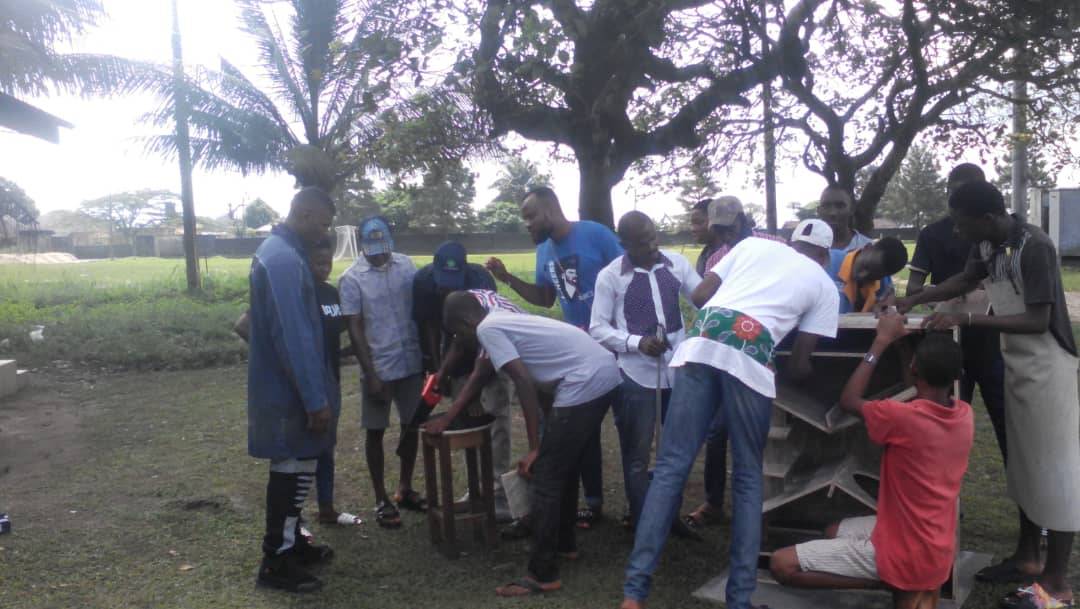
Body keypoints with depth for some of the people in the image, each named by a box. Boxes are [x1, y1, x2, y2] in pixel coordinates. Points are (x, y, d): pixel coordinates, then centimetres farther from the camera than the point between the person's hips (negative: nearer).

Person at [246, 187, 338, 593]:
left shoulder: (279, 250, 12)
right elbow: (294, 337, -26)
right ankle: (276, 562, 13)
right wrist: (316, 399, -23)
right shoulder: (284, 260, -22)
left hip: (286, 386, 10)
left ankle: (289, 543, 32)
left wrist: (316, 392, 22)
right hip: (291, 391, -10)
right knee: (293, 469, 0)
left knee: (295, 467, 19)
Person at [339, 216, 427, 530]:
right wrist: (371, 375, -13)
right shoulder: (351, 279, -10)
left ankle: (405, 489, 29)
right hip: (378, 368, -4)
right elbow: (355, 330, -10)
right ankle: (381, 499, 19)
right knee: (376, 431, 6)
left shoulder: (406, 264, 1)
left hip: (412, 363, 4)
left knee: (412, 426, 12)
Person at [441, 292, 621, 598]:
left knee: (545, 478, -1)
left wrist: (534, 447, -7)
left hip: (585, 383, -10)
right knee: (565, 467, 25)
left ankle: (543, 575, 6)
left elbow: (525, 382, -12)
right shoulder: (505, 320, 24)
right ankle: (564, 544, 40)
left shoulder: (487, 328, -4)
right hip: (607, 373, 10)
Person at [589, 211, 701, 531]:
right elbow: (598, 329, -6)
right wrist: (636, 343, -20)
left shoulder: (677, 263, 2)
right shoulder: (610, 276, -6)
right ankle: (640, 523, 23)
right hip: (635, 372, -3)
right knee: (636, 453, 7)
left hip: (678, 367, 4)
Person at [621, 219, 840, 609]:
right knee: (748, 477, 15)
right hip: (749, 358, -2)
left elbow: (699, 296, 21)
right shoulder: (825, 285, 22)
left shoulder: (752, 244, 28)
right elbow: (799, 365, 18)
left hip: (700, 343, 2)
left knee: (671, 466, 3)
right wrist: (806, 371, 41)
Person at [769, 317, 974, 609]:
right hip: (936, 550, 9)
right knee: (834, 532, 28)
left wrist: (882, 341, -6)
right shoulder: (965, 415, -5)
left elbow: (848, 400, -8)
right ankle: (912, 586, 9)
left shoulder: (904, 417, -27)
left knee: (781, 564, -8)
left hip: (906, 556, -8)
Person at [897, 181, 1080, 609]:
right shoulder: (989, 245, 2)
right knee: (1025, 463, 16)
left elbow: (1038, 322, -25)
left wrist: (965, 320, -27)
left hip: (1046, 368, -9)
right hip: (1017, 365, 9)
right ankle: (1027, 557, 30)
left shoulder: (1034, 247, -23)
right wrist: (911, 302, 10)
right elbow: (964, 280, 20)